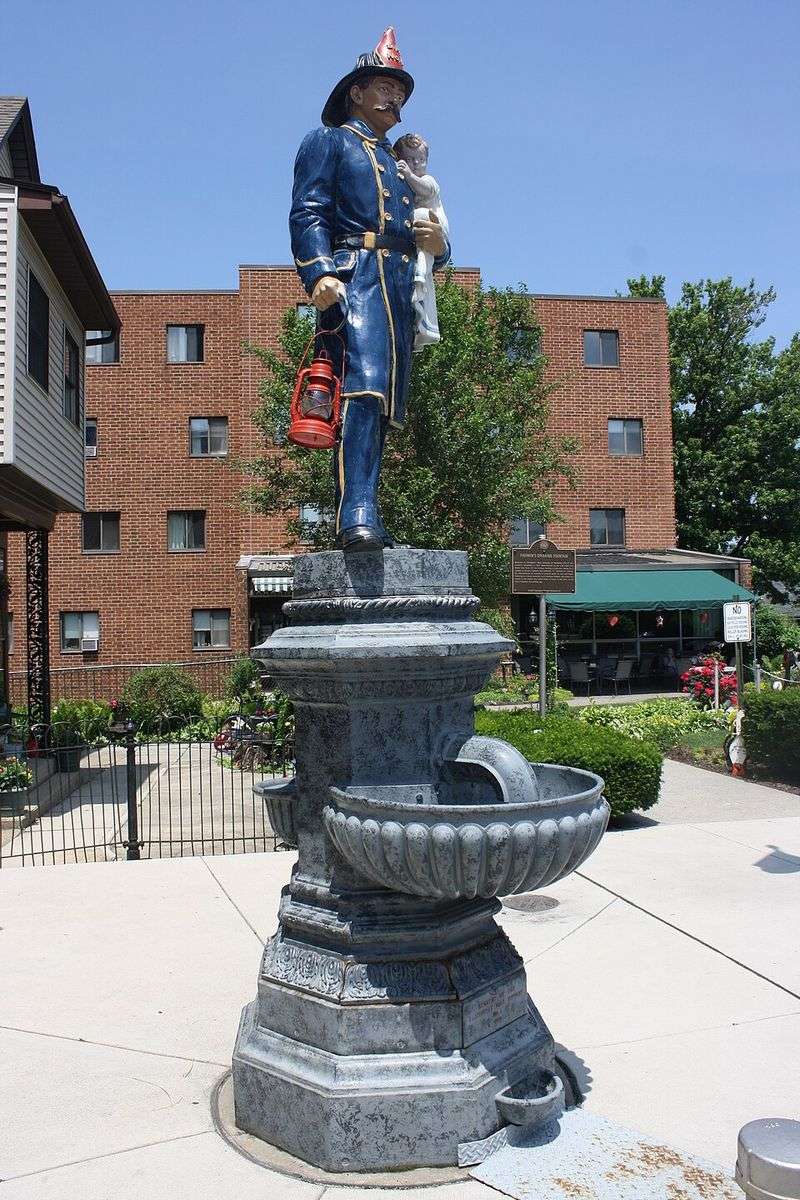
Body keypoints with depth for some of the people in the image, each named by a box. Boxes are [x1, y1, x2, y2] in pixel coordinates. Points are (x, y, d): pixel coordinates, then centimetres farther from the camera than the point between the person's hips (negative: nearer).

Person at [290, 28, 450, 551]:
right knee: (364, 386, -27)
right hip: (355, 273, -7)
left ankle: (364, 522, -3)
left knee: (384, 405, -2)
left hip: (402, 285, 7)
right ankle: (357, 515, -37)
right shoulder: (329, 140, 16)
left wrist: (438, 243, 6)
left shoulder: (398, 164, 37)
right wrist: (319, 272, -20)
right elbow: (307, 212, -1)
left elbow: (422, 239, 32)